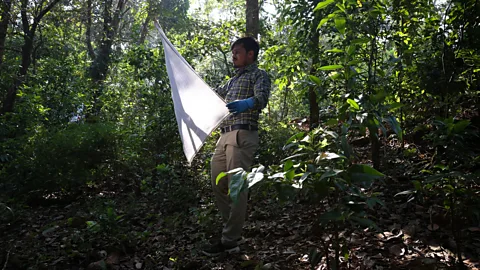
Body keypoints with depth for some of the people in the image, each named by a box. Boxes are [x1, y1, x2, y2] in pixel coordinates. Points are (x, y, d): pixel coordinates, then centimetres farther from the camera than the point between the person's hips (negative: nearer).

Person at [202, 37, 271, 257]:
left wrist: (245, 103, -37)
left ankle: (230, 241, -7)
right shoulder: (233, 80, 29)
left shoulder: (259, 75, 5)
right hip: (225, 136, 9)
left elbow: (261, 98, -15)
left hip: (242, 136, -9)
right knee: (218, 184, 8)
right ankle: (233, 231, 19)